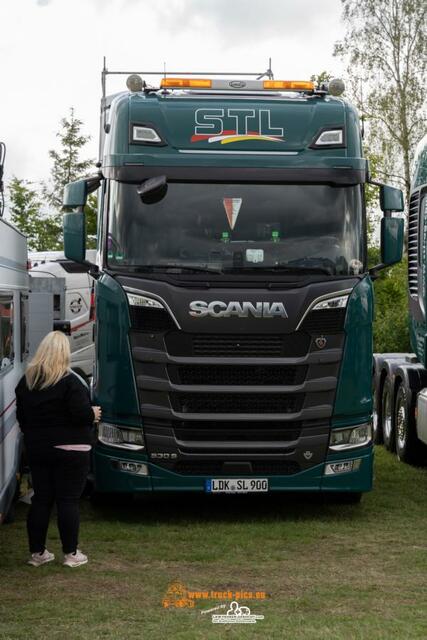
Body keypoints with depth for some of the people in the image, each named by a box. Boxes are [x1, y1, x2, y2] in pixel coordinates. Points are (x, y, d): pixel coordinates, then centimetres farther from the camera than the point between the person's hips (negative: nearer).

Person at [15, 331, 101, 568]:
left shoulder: (26, 381, 6)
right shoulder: (70, 381, -15)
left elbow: (21, 415, 12)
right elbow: (81, 413, -19)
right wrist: (94, 414, 1)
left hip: (36, 449, 6)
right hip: (70, 450, -6)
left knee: (40, 499, 11)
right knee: (68, 501, 1)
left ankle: (37, 552, 15)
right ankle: (71, 554, 6)